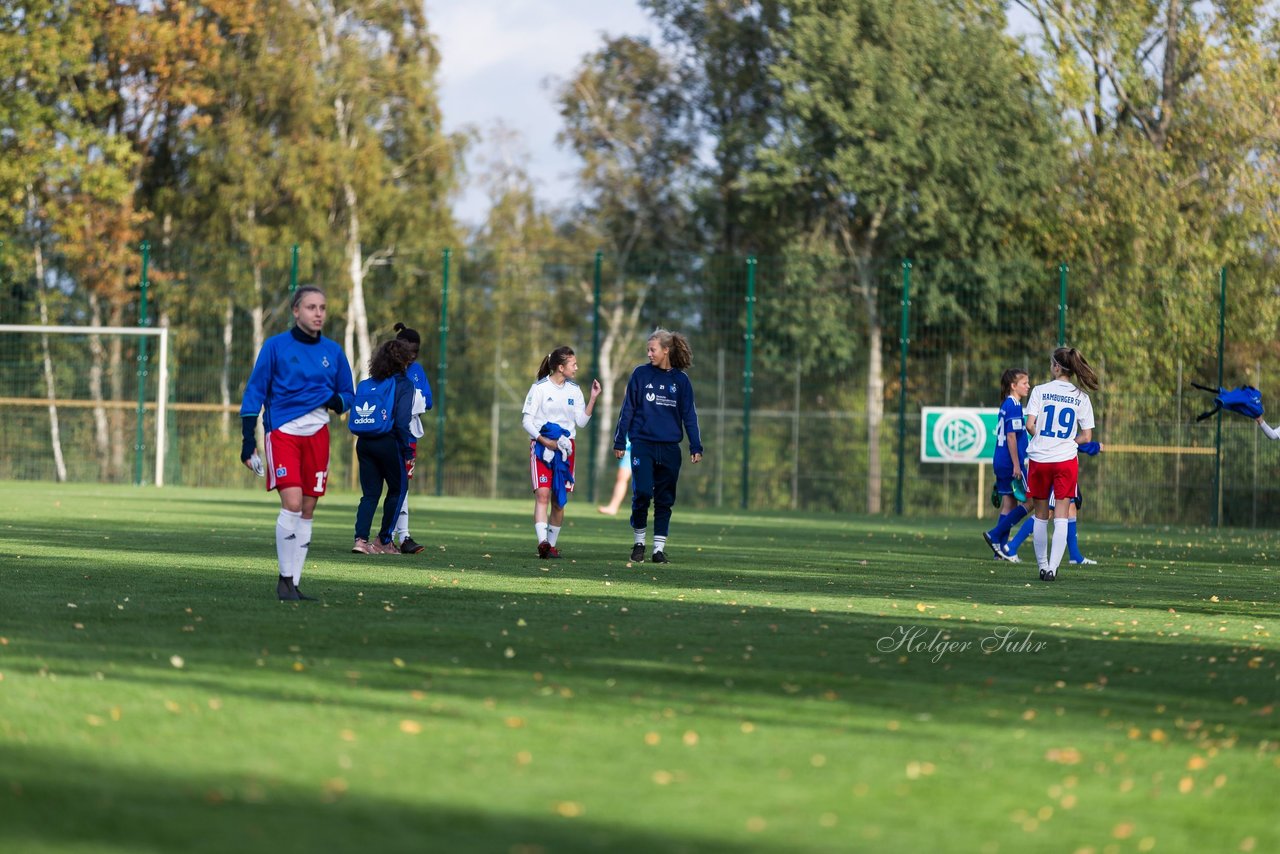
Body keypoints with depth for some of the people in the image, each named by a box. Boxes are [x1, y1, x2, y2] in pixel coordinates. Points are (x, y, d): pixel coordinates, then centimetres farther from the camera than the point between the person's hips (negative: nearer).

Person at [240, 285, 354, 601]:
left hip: (317, 433, 4)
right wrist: (248, 440, -7)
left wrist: (335, 401, -8)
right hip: (282, 430, -4)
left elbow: (346, 394, 17)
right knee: (292, 503, -17)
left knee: (307, 511, 3)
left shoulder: (333, 351, 9)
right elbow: (254, 392, -1)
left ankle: (293, 582, 10)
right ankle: (285, 579, -8)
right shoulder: (275, 346, -2)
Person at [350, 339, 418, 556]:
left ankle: (361, 538, -6)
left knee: (370, 493, 10)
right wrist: (409, 453, -10)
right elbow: (402, 422, -13)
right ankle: (383, 540, 13)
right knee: (398, 489, 13)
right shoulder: (403, 384, -6)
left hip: (364, 444, 5)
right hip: (388, 443, -5)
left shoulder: (366, 384, 11)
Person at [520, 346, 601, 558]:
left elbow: (581, 422, 8)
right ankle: (542, 541, -28)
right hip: (542, 445, -5)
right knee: (542, 493, -18)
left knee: (560, 499, 4)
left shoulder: (574, 390, 11)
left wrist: (592, 398, -1)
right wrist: (544, 441, -16)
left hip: (566, 447, 5)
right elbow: (526, 420, -5)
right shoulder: (540, 388, -5)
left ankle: (552, 544, 12)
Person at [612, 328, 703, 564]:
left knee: (665, 500, 3)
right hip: (642, 444, -1)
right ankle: (639, 542, 7)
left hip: (669, 447, 1)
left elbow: (689, 415, 7)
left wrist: (696, 447, 1)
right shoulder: (641, 374, 3)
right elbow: (627, 410, 6)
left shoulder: (680, 380, 6)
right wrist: (619, 442, 4)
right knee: (642, 493, -12)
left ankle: (659, 548, 10)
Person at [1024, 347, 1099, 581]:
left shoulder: (1040, 391, -4)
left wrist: (1042, 437, 9)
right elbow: (1086, 436, 1)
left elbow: (1030, 425, -11)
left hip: (1039, 458, 0)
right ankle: (1052, 567, -9)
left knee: (1041, 515, 13)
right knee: (1061, 517, 1)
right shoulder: (1081, 397, 1)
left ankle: (1043, 565, 19)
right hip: (1066, 459, 0)